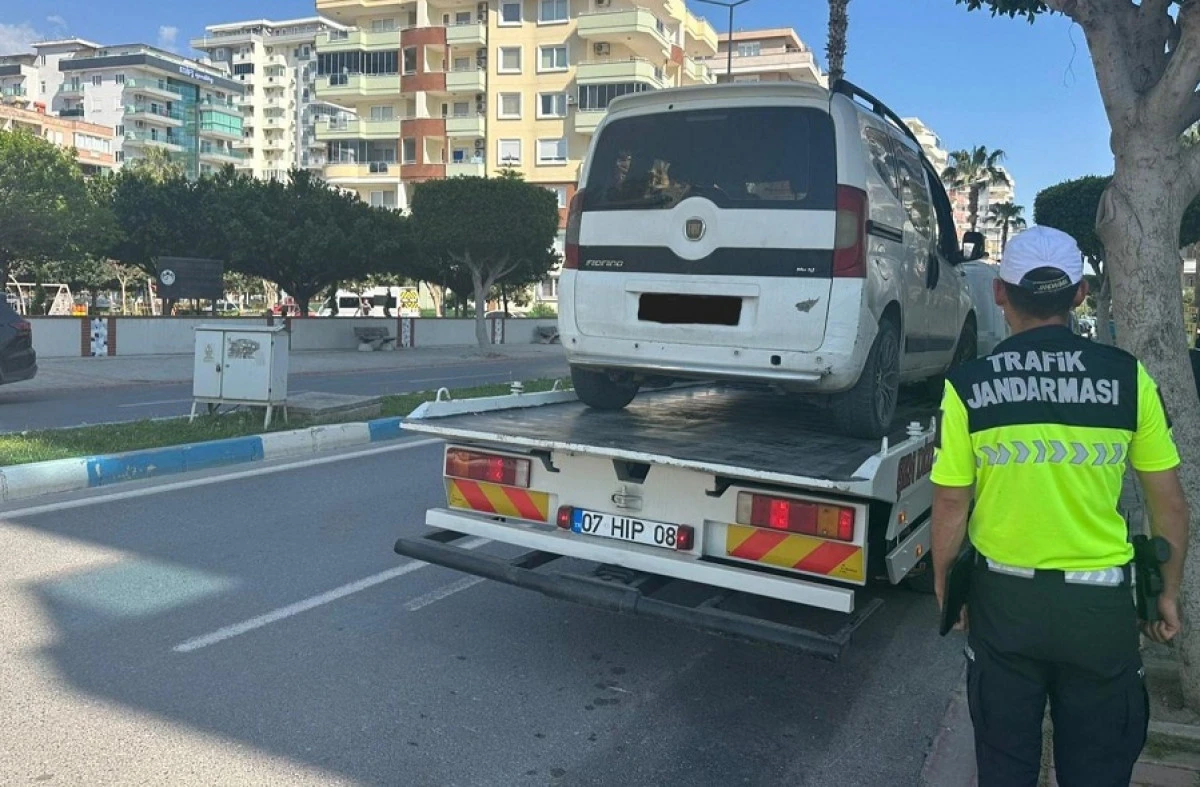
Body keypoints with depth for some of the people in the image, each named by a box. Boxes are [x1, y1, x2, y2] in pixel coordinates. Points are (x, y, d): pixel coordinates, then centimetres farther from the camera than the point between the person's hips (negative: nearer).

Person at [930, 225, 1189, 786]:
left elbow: (951, 504, -7)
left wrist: (945, 590, 7)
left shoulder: (968, 385, -10)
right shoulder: (1127, 377, -7)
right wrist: (1169, 593, 12)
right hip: (1101, 602, 1)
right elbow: (1168, 499, -1)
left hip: (1004, 598, 0)